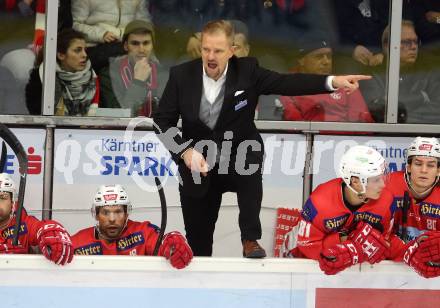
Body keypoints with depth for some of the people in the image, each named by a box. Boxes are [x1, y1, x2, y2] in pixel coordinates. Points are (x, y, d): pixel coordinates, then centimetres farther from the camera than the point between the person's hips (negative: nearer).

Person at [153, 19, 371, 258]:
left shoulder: (247, 71, -12)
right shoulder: (181, 75, -10)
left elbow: (286, 83, -20)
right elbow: (162, 121, -5)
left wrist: (332, 81, -33)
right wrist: (185, 151, -20)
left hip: (239, 156, -1)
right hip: (197, 165, 1)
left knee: (250, 166, -36)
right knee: (197, 240, 6)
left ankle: (250, 240, -25)